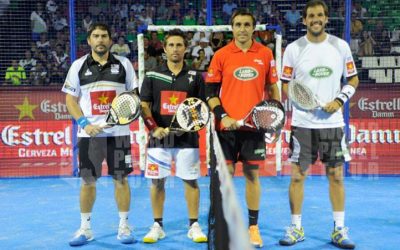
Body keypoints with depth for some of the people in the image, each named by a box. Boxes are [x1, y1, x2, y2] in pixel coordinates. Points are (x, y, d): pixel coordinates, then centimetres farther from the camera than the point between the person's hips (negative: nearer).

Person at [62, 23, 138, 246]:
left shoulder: (124, 64, 5)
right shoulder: (79, 66, 4)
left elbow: (134, 95, 10)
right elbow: (70, 99, 5)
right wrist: (85, 123, -9)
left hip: (119, 132, 0)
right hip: (89, 133, 0)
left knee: (121, 179, 3)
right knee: (88, 180, 4)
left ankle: (124, 227, 15)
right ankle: (85, 228, 18)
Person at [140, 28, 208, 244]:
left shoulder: (195, 77, 5)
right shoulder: (152, 76, 4)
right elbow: (144, 106, 4)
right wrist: (154, 128, -8)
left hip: (187, 137, 0)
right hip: (159, 137, 0)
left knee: (190, 181, 2)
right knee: (157, 181, 5)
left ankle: (194, 226, 14)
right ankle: (157, 226, 17)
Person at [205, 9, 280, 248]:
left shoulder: (265, 54, 5)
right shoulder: (221, 55, 1)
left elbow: (272, 87, 12)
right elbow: (211, 92, 2)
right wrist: (223, 116, -10)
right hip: (227, 125, -1)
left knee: (252, 175, 6)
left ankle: (253, 227, 17)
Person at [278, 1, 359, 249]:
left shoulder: (341, 46, 4)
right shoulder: (293, 49, 0)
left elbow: (353, 79, 11)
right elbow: (286, 85, 5)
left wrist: (339, 100, -6)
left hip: (332, 122, 1)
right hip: (302, 123, -1)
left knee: (336, 175, 5)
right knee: (297, 175, 1)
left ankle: (339, 229, 17)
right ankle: (296, 228, 15)